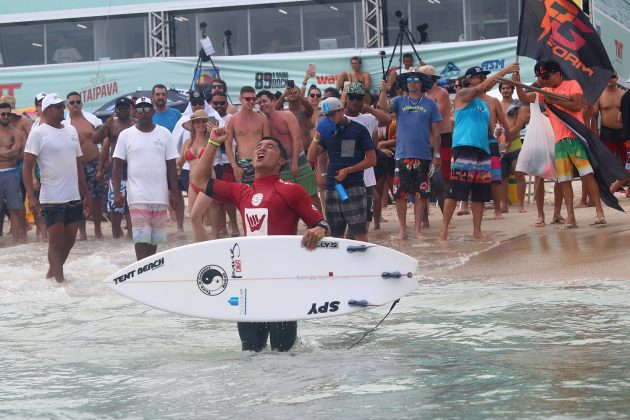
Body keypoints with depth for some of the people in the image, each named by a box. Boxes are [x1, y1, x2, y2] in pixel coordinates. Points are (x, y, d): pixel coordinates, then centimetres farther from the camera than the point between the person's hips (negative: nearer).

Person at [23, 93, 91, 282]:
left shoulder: (71, 130, 13)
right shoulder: (38, 133, -6)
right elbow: (28, 167, -10)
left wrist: (86, 194, 17)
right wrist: (31, 196, -20)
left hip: (73, 197, 6)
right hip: (51, 200, -6)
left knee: (69, 239, 10)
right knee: (56, 240, -3)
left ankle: (52, 271, 26)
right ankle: (59, 278, 2)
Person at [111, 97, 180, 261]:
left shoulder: (164, 134, 6)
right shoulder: (126, 135, 2)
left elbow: (171, 165, 7)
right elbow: (118, 164, 2)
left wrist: (174, 192, 2)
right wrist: (117, 192, -6)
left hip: (160, 195, 2)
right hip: (138, 196, -2)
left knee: (155, 236, 8)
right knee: (141, 237, -10)